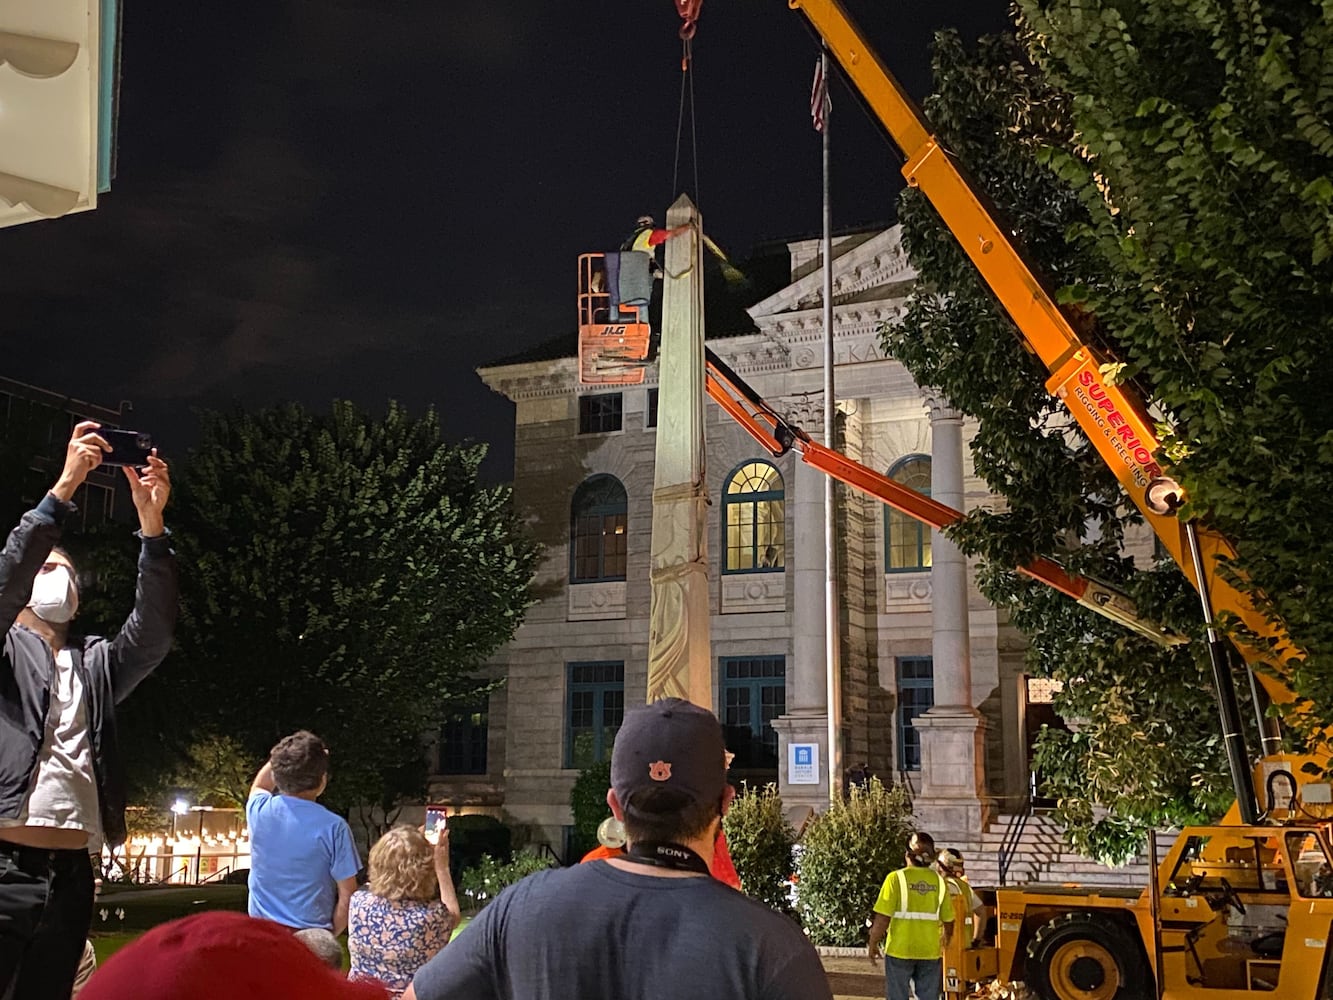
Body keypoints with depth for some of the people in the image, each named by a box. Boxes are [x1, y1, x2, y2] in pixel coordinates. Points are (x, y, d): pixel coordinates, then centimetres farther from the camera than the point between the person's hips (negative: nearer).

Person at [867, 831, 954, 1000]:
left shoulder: (897, 878, -11)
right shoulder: (939, 881, 0)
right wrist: (945, 939, 26)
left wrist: (873, 944, 0)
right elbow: (948, 920, 6)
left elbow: (882, 917, -13)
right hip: (930, 951, 3)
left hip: (900, 950, -3)